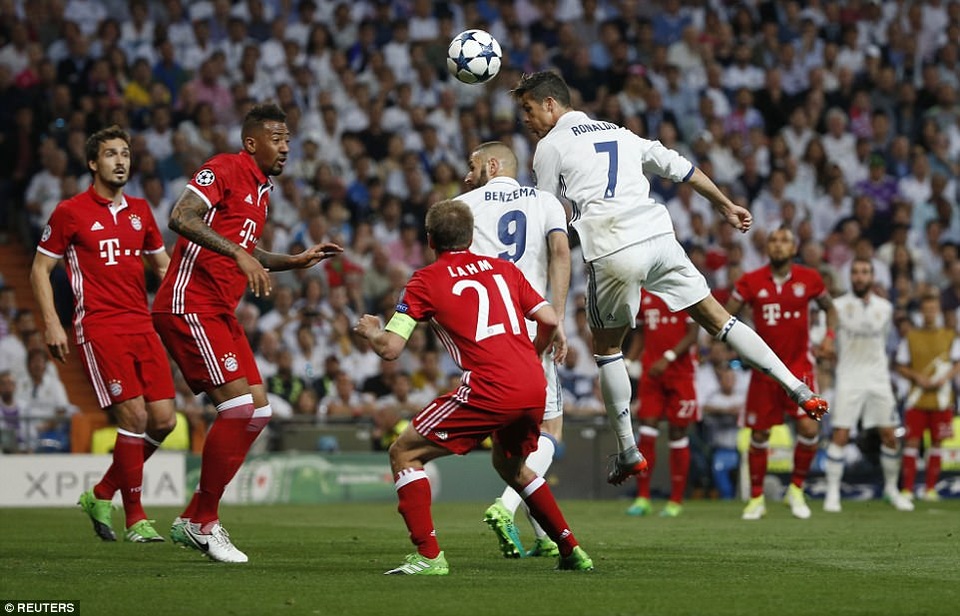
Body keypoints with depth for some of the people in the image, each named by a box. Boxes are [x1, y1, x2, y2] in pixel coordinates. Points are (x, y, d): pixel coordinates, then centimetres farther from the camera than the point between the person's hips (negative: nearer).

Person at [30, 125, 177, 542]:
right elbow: (40, 269, 3)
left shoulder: (140, 211, 16)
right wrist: (51, 323, -7)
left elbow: (162, 265, 26)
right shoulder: (71, 212, 0)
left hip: (142, 326, 6)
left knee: (163, 421, -2)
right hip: (99, 328, -6)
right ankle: (135, 518, -3)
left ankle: (101, 495, 18)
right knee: (134, 416, -15)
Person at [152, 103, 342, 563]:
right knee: (239, 407, -16)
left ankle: (193, 520, 11)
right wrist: (238, 254, -31)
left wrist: (297, 261, 20)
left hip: (220, 313, 10)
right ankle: (203, 523, -5)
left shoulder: (262, 189, 20)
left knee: (258, 412, 5)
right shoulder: (224, 170, -9)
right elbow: (181, 217, -25)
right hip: (189, 306, -10)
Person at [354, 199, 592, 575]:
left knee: (404, 453, 7)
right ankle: (571, 551, 32)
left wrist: (370, 331, 23)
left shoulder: (426, 281, 6)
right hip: (534, 388, 6)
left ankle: (428, 556, -6)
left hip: (489, 389, -6)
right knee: (510, 465, 33)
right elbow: (549, 320, 14)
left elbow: (391, 349, 1)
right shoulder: (503, 268, 19)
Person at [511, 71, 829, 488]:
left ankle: (627, 450, 13)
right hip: (658, 234, 5)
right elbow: (679, 167, 24)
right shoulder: (616, 132, 24)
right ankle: (797, 388, 0)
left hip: (612, 251, -5)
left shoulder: (550, 146, 7)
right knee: (718, 319, 10)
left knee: (606, 347, 13)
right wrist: (725, 205, 33)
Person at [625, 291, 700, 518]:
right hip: (651, 372, 4)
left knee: (678, 435, 2)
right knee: (646, 433, -4)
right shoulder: (644, 294, 10)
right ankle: (642, 497, 1)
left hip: (680, 373, -4)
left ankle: (676, 501, 10)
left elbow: (693, 334, -9)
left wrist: (668, 358, -19)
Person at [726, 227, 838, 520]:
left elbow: (829, 308, 15)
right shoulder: (750, 282, -5)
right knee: (759, 435, 4)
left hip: (799, 367, 0)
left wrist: (829, 336, -2)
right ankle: (756, 498, 20)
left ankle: (796, 489, 7)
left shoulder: (809, 279, -2)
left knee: (810, 428, -14)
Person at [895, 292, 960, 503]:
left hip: (941, 398, 1)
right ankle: (907, 489, -1)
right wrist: (918, 377, -11)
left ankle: (930, 488, 11)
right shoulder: (910, 337, 5)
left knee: (936, 442, 4)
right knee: (912, 441, -4)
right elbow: (901, 367, 6)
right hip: (917, 397, -1)